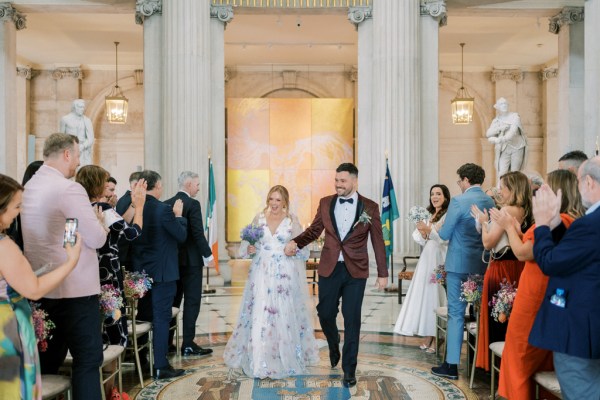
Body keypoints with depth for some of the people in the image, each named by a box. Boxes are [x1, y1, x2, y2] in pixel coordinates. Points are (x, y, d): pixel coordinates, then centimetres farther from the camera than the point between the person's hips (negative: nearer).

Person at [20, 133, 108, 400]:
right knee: (88, 358, -1)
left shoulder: (29, 187, 10)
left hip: (42, 287, 9)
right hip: (75, 288, -9)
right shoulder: (69, 188, -17)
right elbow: (97, 239, -16)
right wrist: (99, 223, 4)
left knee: (48, 358, 18)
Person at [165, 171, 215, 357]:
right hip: (191, 260, -7)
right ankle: (188, 344, 3)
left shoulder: (166, 204, 7)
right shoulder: (193, 204, -13)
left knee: (173, 301, 15)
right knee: (192, 301, 0)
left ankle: (167, 341, 21)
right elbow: (198, 233, -18)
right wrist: (209, 256, -11)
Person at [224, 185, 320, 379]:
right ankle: (259, 361, 16)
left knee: (284, 315, 3)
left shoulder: (292, 220, 1)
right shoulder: (259, 218, 6)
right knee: (258, 315, 1)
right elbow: (247, 243, 10)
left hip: (284, 274, -1)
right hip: (262, 273, 2)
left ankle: (286, 359, 20)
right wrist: (249, 248, -10)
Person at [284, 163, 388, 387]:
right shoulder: (325, 203, 4)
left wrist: (382, 274, 0)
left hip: (356, 271, -2)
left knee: (352, 320, 3)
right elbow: (314, 230, 8)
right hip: (329, 269, 2)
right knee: (325, 314, 9)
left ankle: (349, 369, 19)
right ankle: (334, 347, 42)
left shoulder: (370, 207, -2)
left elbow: (378, 242, 1)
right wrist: (295, 242, -12)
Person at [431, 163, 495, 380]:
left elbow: (445, 234, -11)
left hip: (460, 263, -6)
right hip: (483, 264, 6)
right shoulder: (490, 201, 5)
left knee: (456, 313, 0)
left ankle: (451, 365, 4)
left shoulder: (458, 201, -14)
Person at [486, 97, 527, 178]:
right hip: (504, 150, 2)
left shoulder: (514, 116, -3)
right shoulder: (495, 121, 9)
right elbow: (488, 134, -5)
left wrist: (500, 139, -34)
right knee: (501, 174, -11)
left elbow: (513, 132, -19)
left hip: (517, 148, -2)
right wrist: (499, 128, -23)